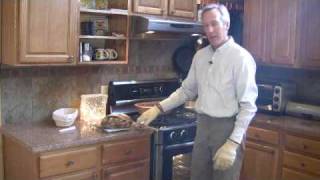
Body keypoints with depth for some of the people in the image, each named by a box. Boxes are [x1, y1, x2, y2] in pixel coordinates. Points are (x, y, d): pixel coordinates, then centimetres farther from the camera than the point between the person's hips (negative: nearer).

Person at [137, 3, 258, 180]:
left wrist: (233, 143, -21)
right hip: (203, 126, 6)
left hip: (228, 127, -6)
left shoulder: (241, 57, -13)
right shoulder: (200, 56, 7)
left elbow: (248, 106, -16)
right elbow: (187, 90, 15)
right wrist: (158, 108, 7)